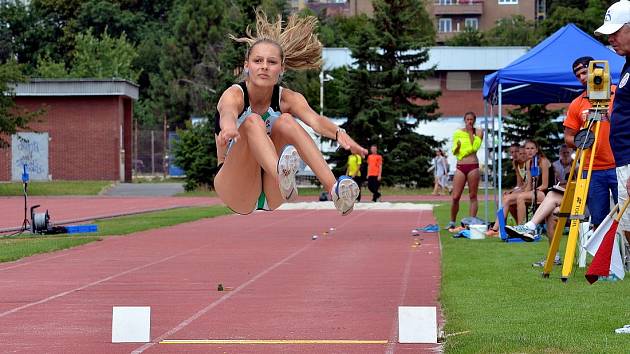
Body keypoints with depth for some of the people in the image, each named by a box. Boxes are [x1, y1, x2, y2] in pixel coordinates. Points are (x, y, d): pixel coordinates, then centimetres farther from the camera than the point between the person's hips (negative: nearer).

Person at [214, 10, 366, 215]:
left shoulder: (287, 98, -5)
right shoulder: (235, 94, -12)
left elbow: (314, 119, -27)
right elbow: (228, 113, -38)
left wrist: (338, 133, -50)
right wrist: (229, 127, -64)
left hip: (273, 199, 3)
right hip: (236, 194, -3)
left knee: (285, 121, -22)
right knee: (252, 121, -27)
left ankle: (334, 190, -40)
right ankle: (282, 177, -58)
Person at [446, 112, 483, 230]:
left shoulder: (478, 132, 6)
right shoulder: (458, 133, 10)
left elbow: (475, 147, -9)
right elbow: (453, 151, 10)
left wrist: (471, 133, -6)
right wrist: (457, 146, -11)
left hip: (473, 166, -1)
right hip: (460, 166, 1)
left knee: (473, 196, 1)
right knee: (455, 197, -2)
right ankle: (452, 222, 11)